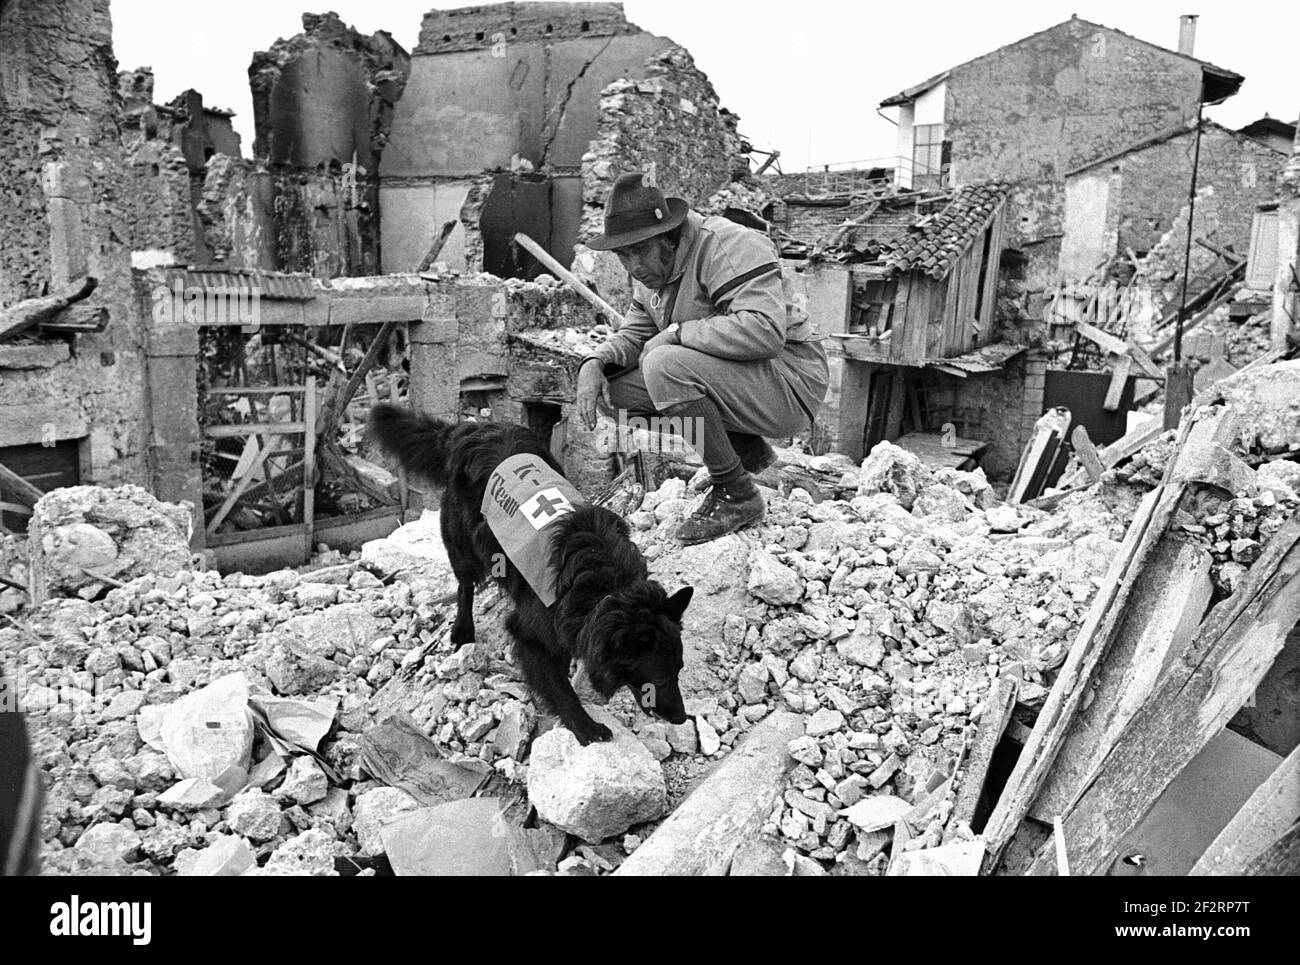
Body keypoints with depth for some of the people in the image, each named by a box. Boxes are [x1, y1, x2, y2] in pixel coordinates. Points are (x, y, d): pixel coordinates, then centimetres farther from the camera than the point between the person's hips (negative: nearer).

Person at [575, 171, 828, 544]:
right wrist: (595, 363, -8)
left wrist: (678, 332, -24)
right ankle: (747, 450, 7)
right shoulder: (652, 270, 9)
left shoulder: (731, 247, -20)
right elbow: (634, 333, 14)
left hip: (789, 383, -9)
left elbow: (765, 331, -33)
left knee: (665, 366, -30)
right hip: (730, 378, 10)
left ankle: (737, 496, -15)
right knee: (620, 384, -2)